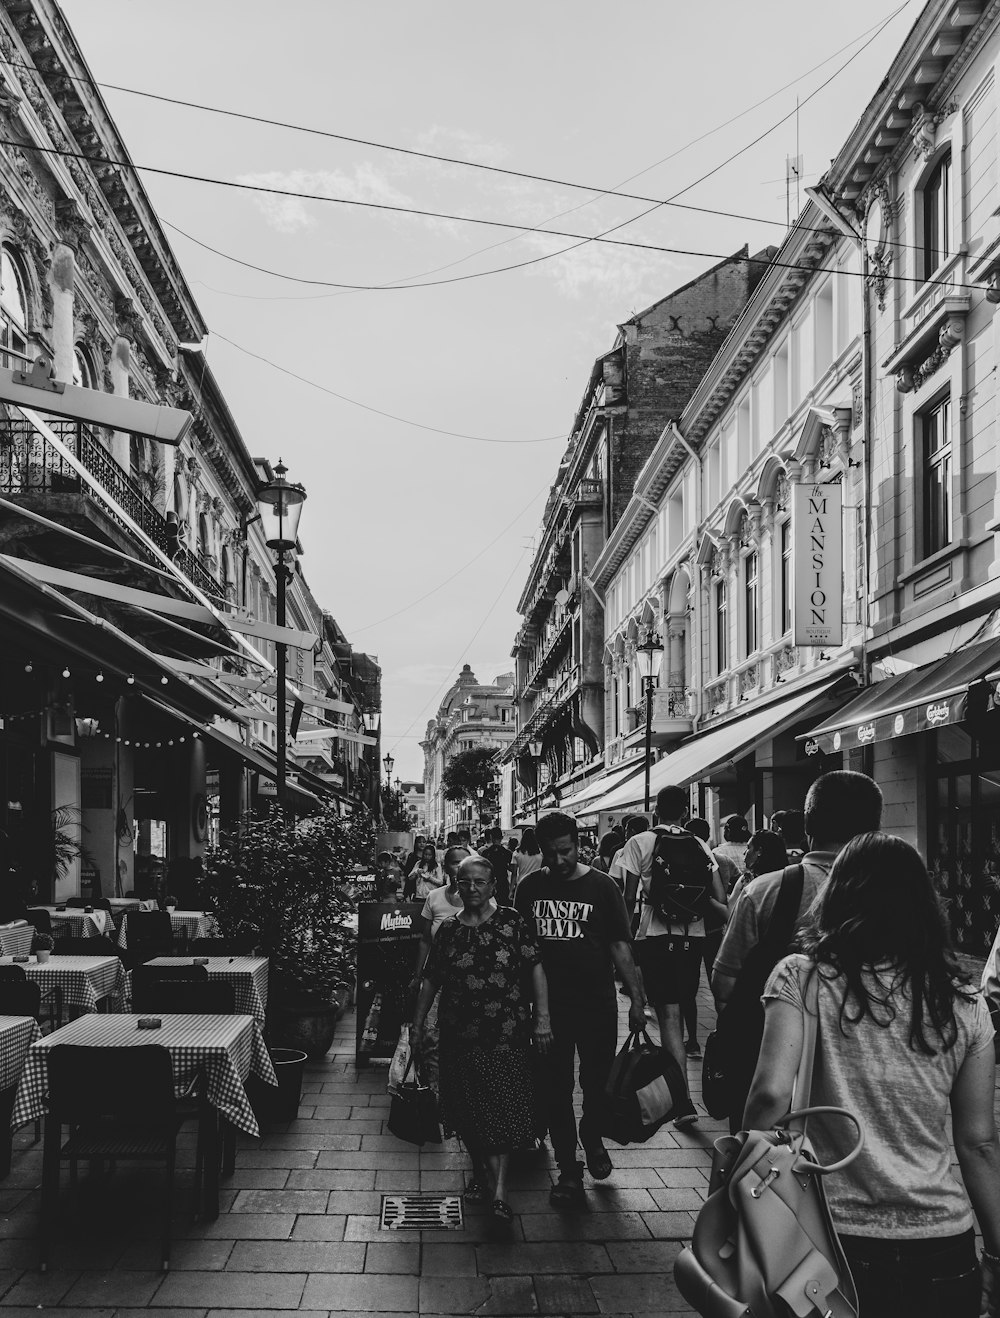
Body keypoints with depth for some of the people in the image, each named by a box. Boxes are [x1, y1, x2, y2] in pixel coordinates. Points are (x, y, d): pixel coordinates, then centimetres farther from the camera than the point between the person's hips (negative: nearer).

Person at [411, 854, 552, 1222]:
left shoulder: (512, 923, -3)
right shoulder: (448, 931, 5)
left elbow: (536, 970, -3)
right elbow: (430, 982, 11)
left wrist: (542, 1019, -9)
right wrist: (417, 1027, 11)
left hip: (506, 1036, -3)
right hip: (459, 1036, 3)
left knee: (504, 1109, -2)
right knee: (468, 1112, 11)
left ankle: (499, 1186, 5)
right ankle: (481, 1172, 32)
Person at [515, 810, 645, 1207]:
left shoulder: (601, 887, -4)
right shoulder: (529, 888, 2)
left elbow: (620, 945, -5)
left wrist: (637, 998, -11)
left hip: (597, 1003, -1)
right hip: (549, 1004, 1)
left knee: (597, 1082, 9)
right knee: (556, 1088, 6)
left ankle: (593, 1138, 40)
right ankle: (568, 1170, 20)